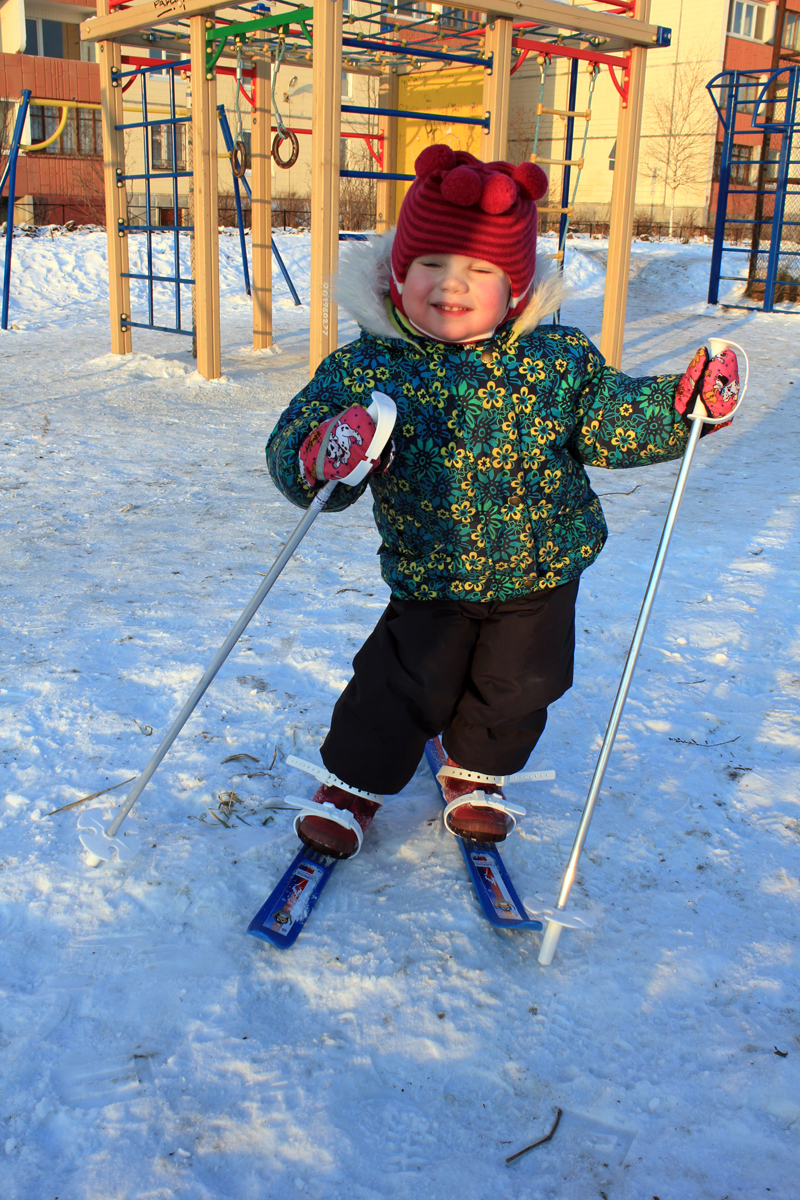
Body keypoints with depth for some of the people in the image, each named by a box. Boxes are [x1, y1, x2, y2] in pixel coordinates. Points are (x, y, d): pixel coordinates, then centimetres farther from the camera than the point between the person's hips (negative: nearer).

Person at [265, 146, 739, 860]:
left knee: (517, 686, 13)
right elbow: (292, 446, -15)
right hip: (430, 580, -2)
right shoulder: (365, 369, -13)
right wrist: (319, 456, -39)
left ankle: (476, 772, 43)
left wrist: (681, 405, -16)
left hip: (542, 572, 2)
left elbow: (611, 422, 0)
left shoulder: (558, 359, -8)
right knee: (406, 687, 1)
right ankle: (356, 782, 29)